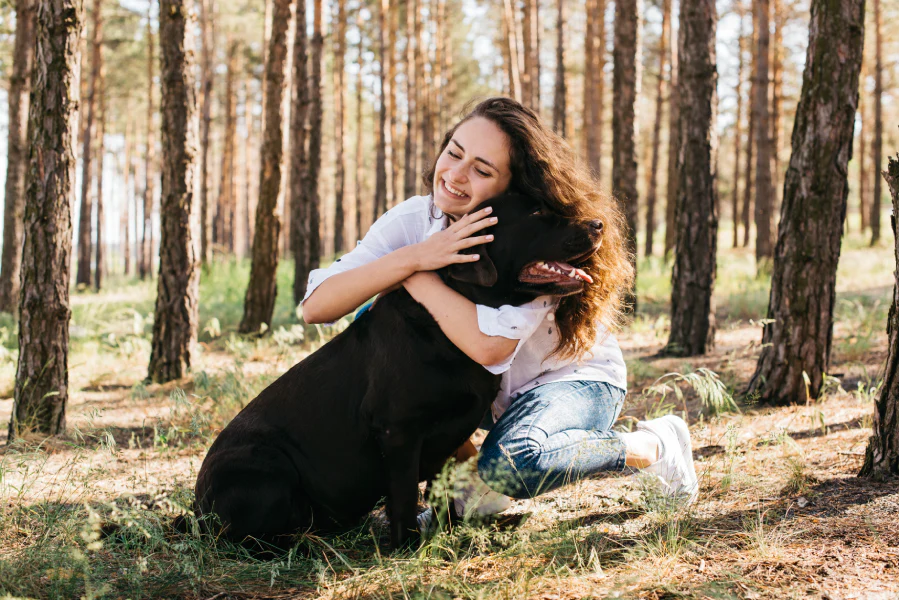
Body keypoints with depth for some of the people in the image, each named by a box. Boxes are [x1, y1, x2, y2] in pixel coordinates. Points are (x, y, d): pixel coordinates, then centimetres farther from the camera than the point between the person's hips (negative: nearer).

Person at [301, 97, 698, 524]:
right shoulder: (413, 220, -17)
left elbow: (490, 346, -44)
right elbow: (316, 307, -27)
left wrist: (413, 274, -34)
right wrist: (412, 257, -39)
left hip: (574, 377, -5)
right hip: (486, 387, 5)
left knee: (511, 461, -36)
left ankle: (652, 445, -7)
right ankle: (465, 460, 2)